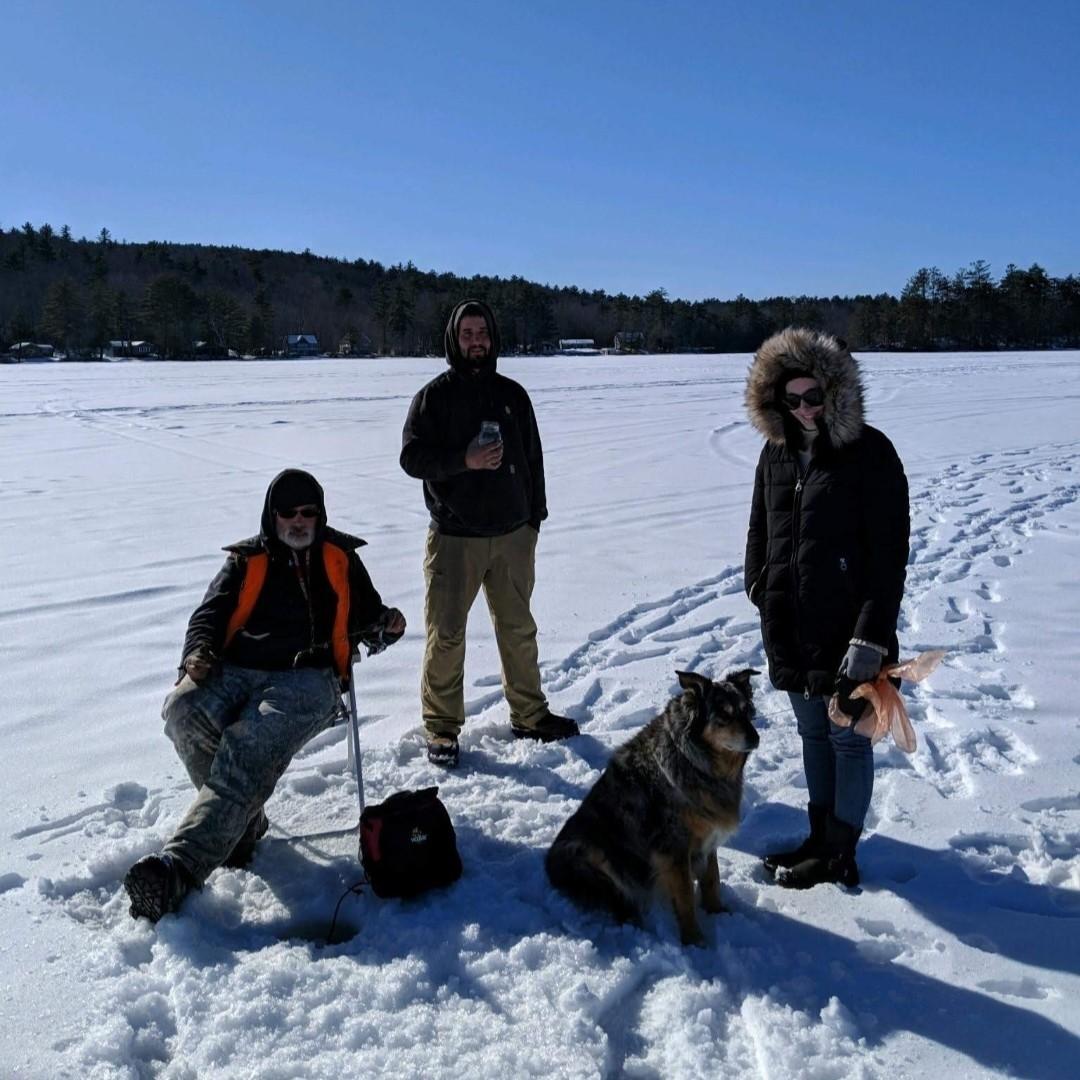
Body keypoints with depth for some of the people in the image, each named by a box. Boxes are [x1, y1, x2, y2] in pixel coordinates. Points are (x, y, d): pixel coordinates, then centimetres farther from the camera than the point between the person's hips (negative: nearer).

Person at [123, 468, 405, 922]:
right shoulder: (246, 561, 23)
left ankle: (180, 868, -43)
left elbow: (368, 619, 27)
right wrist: (198, 654, -7)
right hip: (236, 673, 3)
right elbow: (209, 616, 15)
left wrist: (386, 626, 2)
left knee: (249, 749, -32)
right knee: (184, 710, -31)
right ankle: (244, 822, -14)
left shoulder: (340, 558, 23)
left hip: (308, 680, -2)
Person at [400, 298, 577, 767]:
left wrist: (534, 515, 10)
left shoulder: (512, 394, 9)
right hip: (455, 537, -4)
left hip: (513, 534, 4)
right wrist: (465, 460, -23)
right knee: (446, 634, 0)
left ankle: (529, 715, 28)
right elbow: (412, 457, -9)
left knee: (518, 628, 14)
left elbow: (533, 458, 14)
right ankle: (442, 728, 13)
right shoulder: (434, 396, -3)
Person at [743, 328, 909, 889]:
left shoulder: (870, 453, -13)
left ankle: (839, 854, 19)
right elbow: (759, 530, 16)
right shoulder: (777, 450, 5)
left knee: (847, 737, 7)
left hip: (845, 627, -6)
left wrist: (870, 637, -19)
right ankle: (820, 836, 32)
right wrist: (759, 591, 10)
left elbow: (889, 553, -15)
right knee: (812, 733, 17)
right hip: (790, 627, 6)